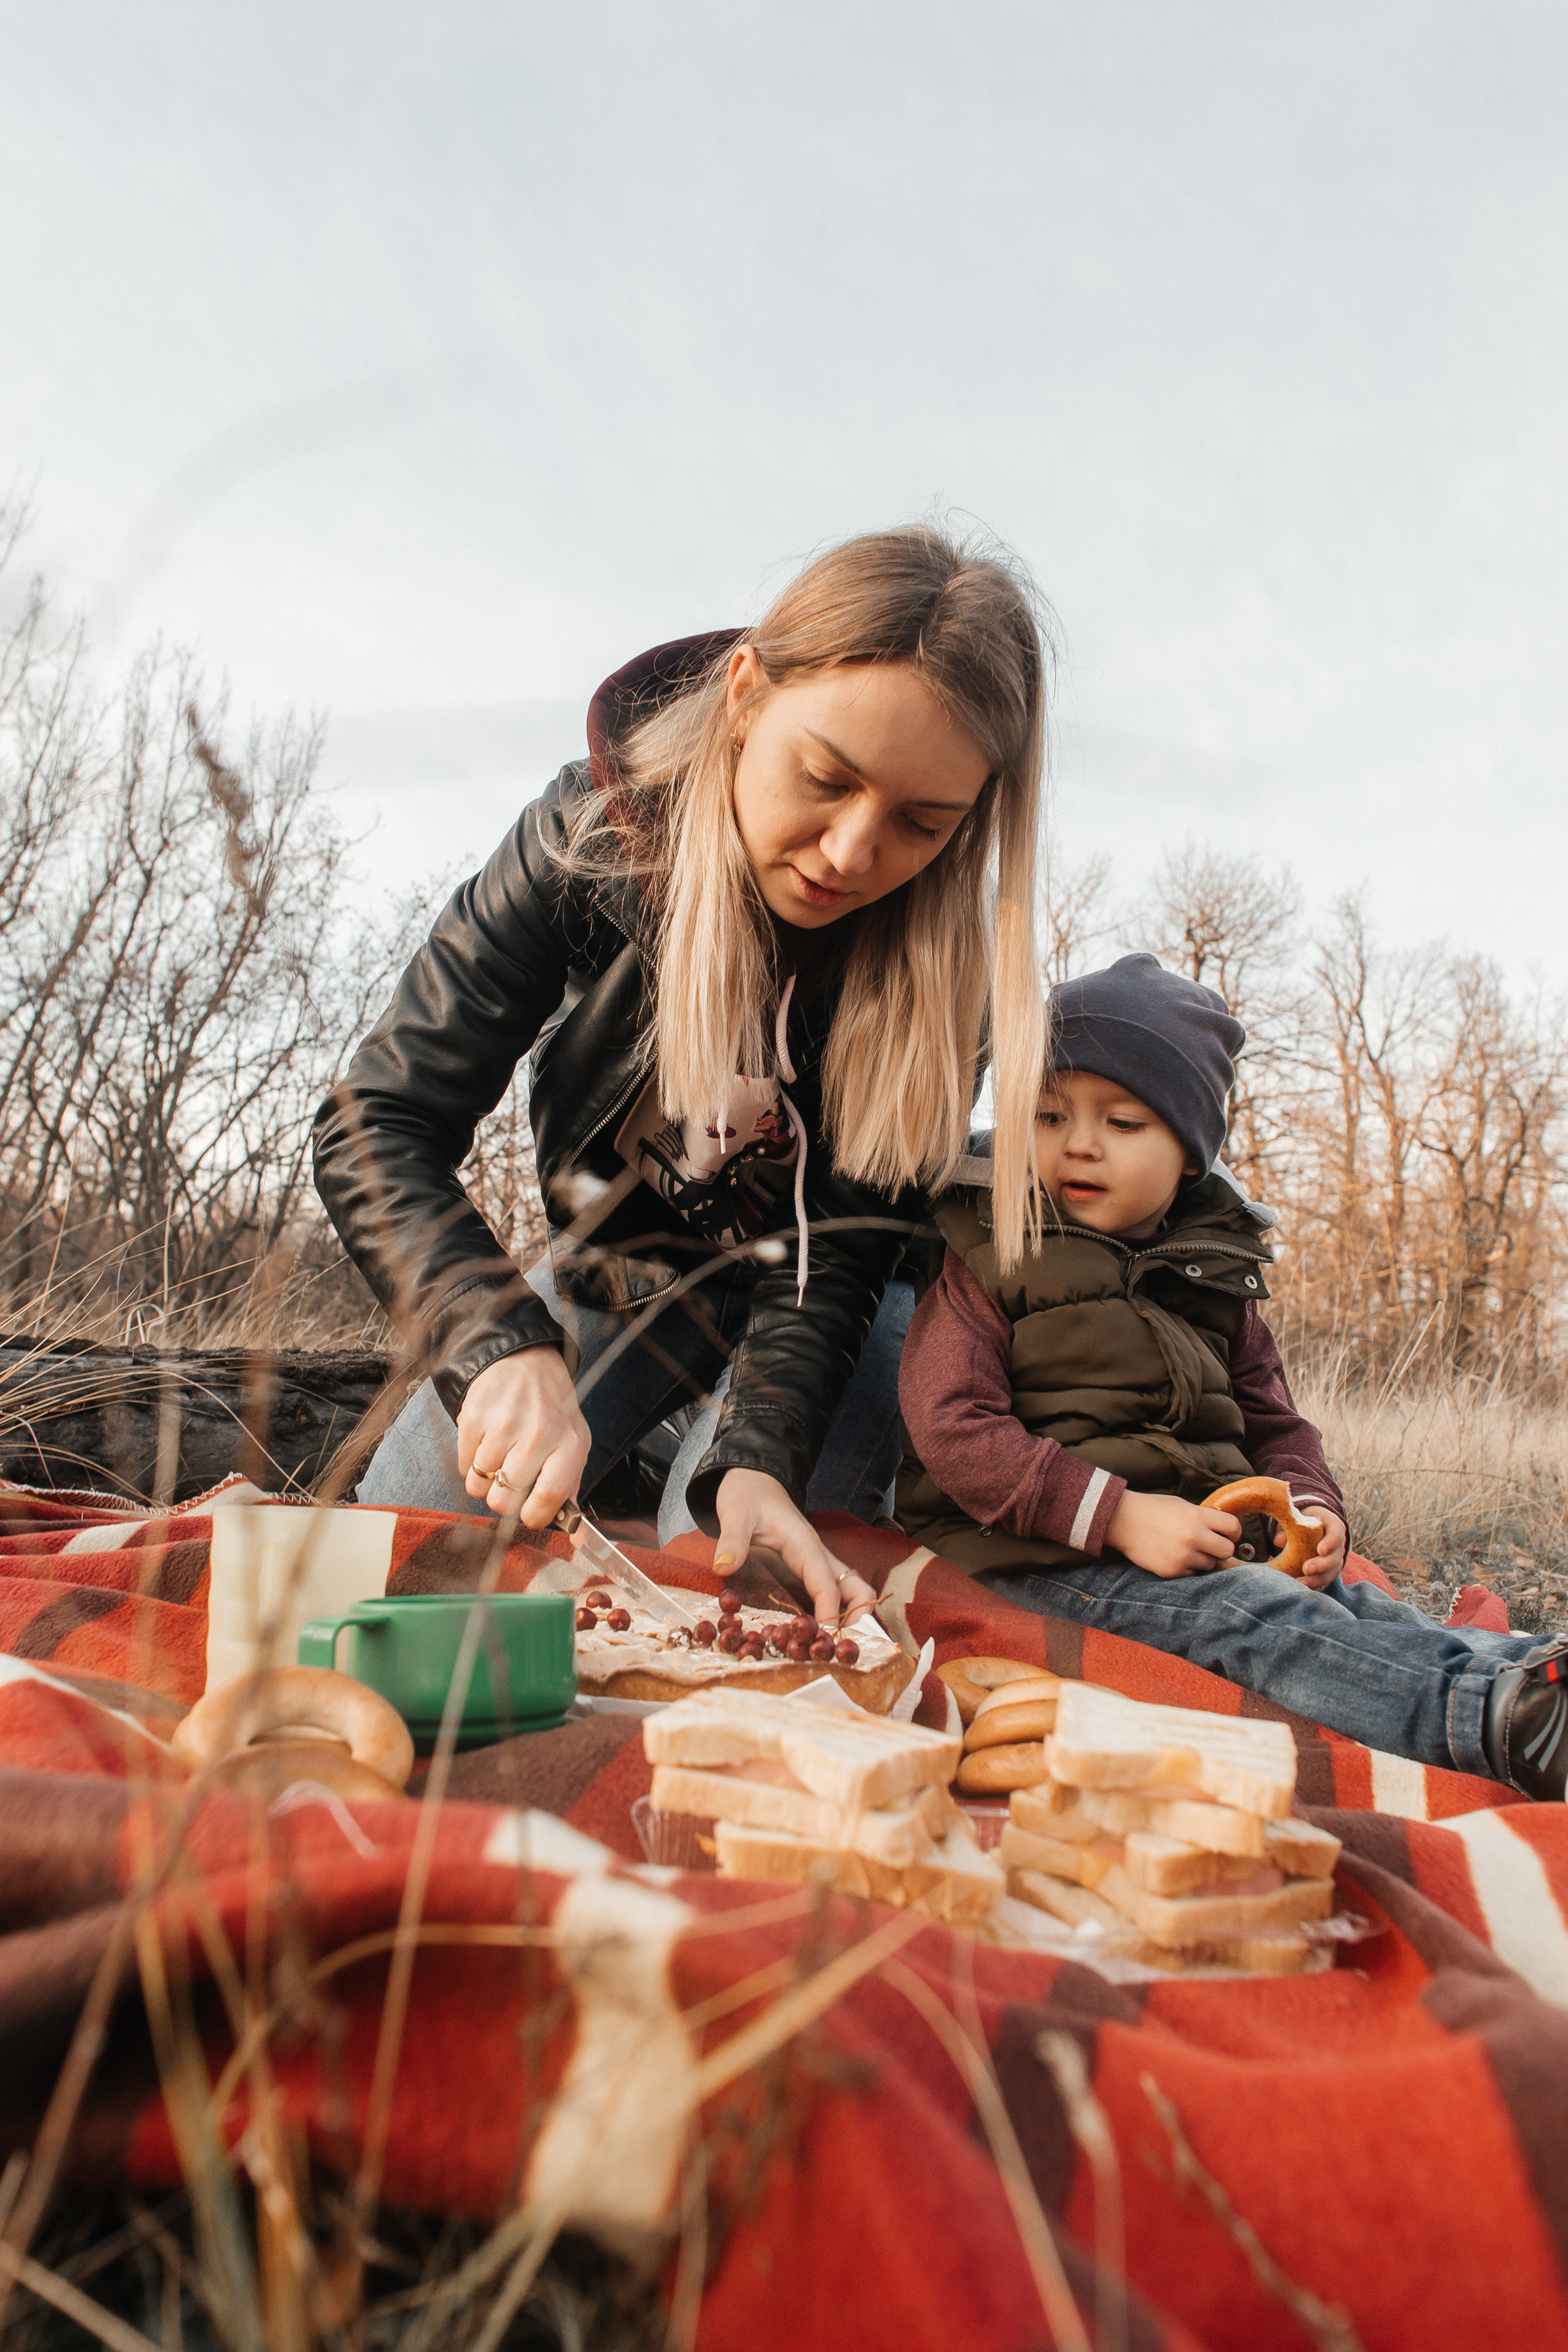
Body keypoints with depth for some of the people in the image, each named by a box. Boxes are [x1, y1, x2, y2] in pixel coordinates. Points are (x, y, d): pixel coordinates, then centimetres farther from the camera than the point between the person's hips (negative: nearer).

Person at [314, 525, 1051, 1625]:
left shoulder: (942, 959, -27)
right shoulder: (595, 835, -26)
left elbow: (840, 1247, -23)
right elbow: (378, 1129, -28)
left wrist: (761, 1455, -40)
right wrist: (509, 1347, -44)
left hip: (814, 1292, -1)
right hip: (617, 1270, 2)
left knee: (796, 1605, -21)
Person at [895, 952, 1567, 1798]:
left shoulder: (1214, 1279, 16)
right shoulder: (988, 1259, -3)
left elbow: (1276, 1425, 20)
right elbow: (953, 1426, -14)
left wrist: (1310, 1506, -4)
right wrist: (1117, 1515, -21)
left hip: (1210, 1542, 7)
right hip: (1044, 1559, -7)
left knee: (1362, 1607, -14)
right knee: (1258, 1620, -28)